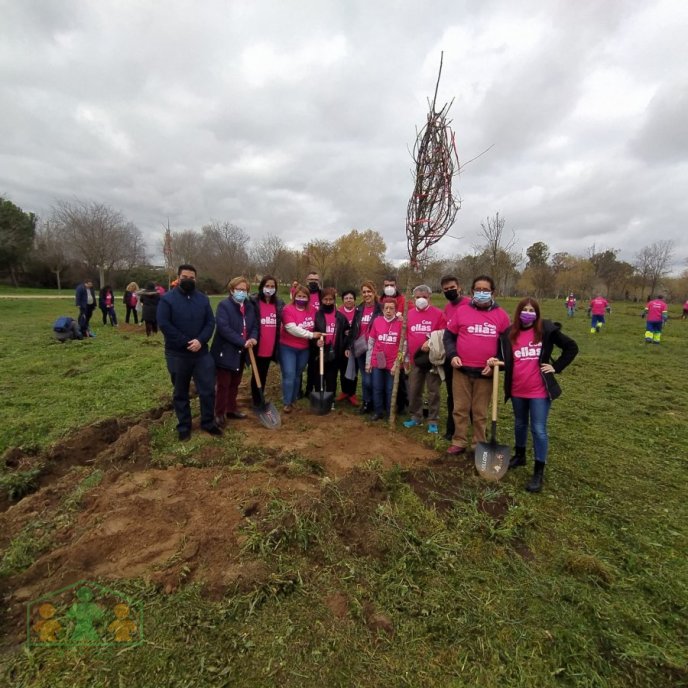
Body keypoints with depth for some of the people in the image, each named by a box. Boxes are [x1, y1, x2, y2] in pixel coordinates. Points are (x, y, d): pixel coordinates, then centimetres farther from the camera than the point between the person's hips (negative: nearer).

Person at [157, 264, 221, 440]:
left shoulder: (203, 299, 5)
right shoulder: (167, 299, -6)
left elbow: (211, 322, 1)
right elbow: (164, 324, -14)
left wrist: (200, 340, -16)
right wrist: (186, 342, -17)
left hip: (201, 353, 3)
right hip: (177, 354, -3)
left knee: (208, 389, 5)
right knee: (181, 393, 11)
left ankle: (208, 423, 22)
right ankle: (183, 427, 25)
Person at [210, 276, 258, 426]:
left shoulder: (249, 307, 9)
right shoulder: (223, 305, -12)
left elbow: (255, 326, 10)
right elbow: (223, 328, -23)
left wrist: (253, 338, -13)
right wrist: (242, 341, -25)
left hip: (241, 353, 7)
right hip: (225, 352, -6)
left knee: (235, 384, 18)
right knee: (223, 385, 2)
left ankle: (231, 409, 32)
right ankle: (219, 414, 14)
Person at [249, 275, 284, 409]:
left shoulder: (279, 303, 6)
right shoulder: (253, 302, -7)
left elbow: (283, 323, 13)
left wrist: (278, 345, 9)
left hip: (270, 347, 4)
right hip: (257, 347, -4)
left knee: (264, 375, 16)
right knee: (257, 375, 7)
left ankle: (260, 400, 29)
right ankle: (256, 402, 19)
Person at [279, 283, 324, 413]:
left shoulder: (311, 311, 3)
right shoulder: (288, 309, -13)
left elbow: (315, 327, 13)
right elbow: (291, 328, -23)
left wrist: (319, 337, -6)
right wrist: (311, 335, -22)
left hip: (304, 349, 5)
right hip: (288, 348, -5)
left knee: (297, 375, 14)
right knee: (289, 375, -7)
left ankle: (293, 400, 27)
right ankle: (287, 403, 5)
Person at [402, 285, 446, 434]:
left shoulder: (438, 313, -5)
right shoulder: (409, 314, 8)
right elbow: (405, 336, 11)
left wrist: (431, 342, -22)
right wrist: (405, 356, 7)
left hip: (432, 359, -4)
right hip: (415, 359, 4)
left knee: (433, 391, 4)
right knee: (413, 390, 11)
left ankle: (433, 422, 15)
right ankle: (415, 417, 27)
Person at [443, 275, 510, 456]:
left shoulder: (501, 315, 3)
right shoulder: (462, 311, 2)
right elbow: (448, 336, 8)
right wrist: (452, 355, -7)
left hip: (486, 373, 0)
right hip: (461, 370, 1)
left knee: (480, 411, 9)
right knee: (460, 409, 8)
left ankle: (479, 445, 24)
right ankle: (459, 442, 22)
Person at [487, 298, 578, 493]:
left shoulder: (546, 330, -7)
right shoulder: (509, 334, 0)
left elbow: (571, 347, 1)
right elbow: (504, 359, 6)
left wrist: (556, 367, -5)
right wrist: (496, 361, -15)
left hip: (539, 391, -3)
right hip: (517, 390, 4)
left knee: (539, 430, 0)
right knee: (520, 424, 21)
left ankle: (539, 472, 11)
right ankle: (519, 455, 43)